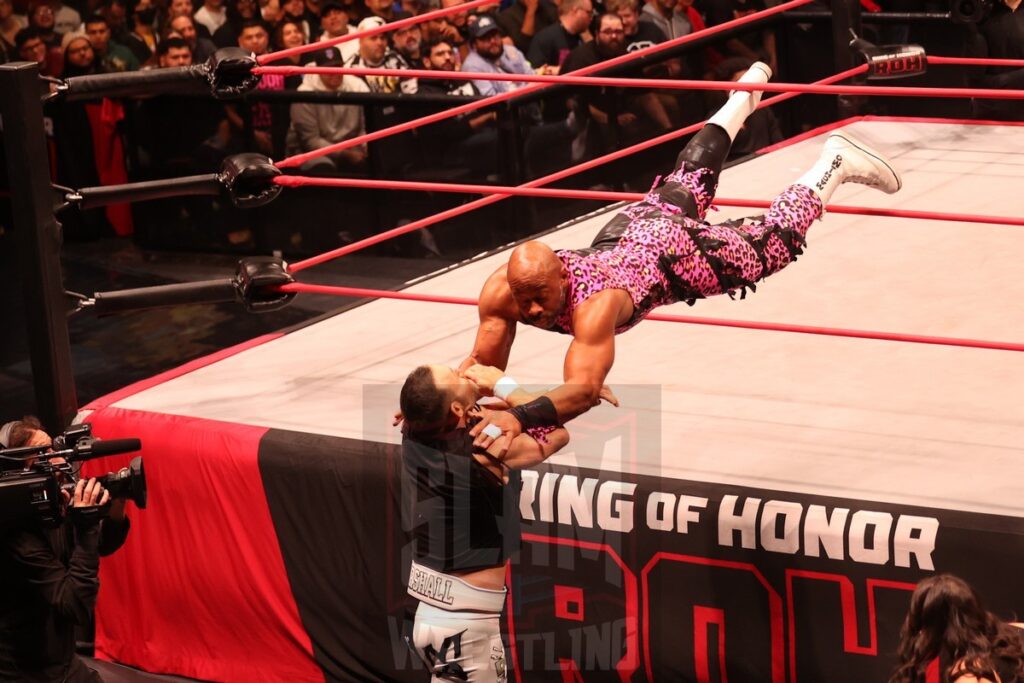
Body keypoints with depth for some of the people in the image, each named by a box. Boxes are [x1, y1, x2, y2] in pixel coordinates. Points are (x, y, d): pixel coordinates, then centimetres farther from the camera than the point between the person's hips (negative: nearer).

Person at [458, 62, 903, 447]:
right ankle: (744, 97, 58)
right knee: (684, 185, 33)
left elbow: (584, 389, -59)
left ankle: (835, 163, 35)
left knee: (774, 241, 16)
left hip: (673, 252, -6)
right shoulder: (500, 290, -32)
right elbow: (482, 363, -21)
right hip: (622, 234, 6)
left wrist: (521, 417, -75)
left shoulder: (595, 303, -48)